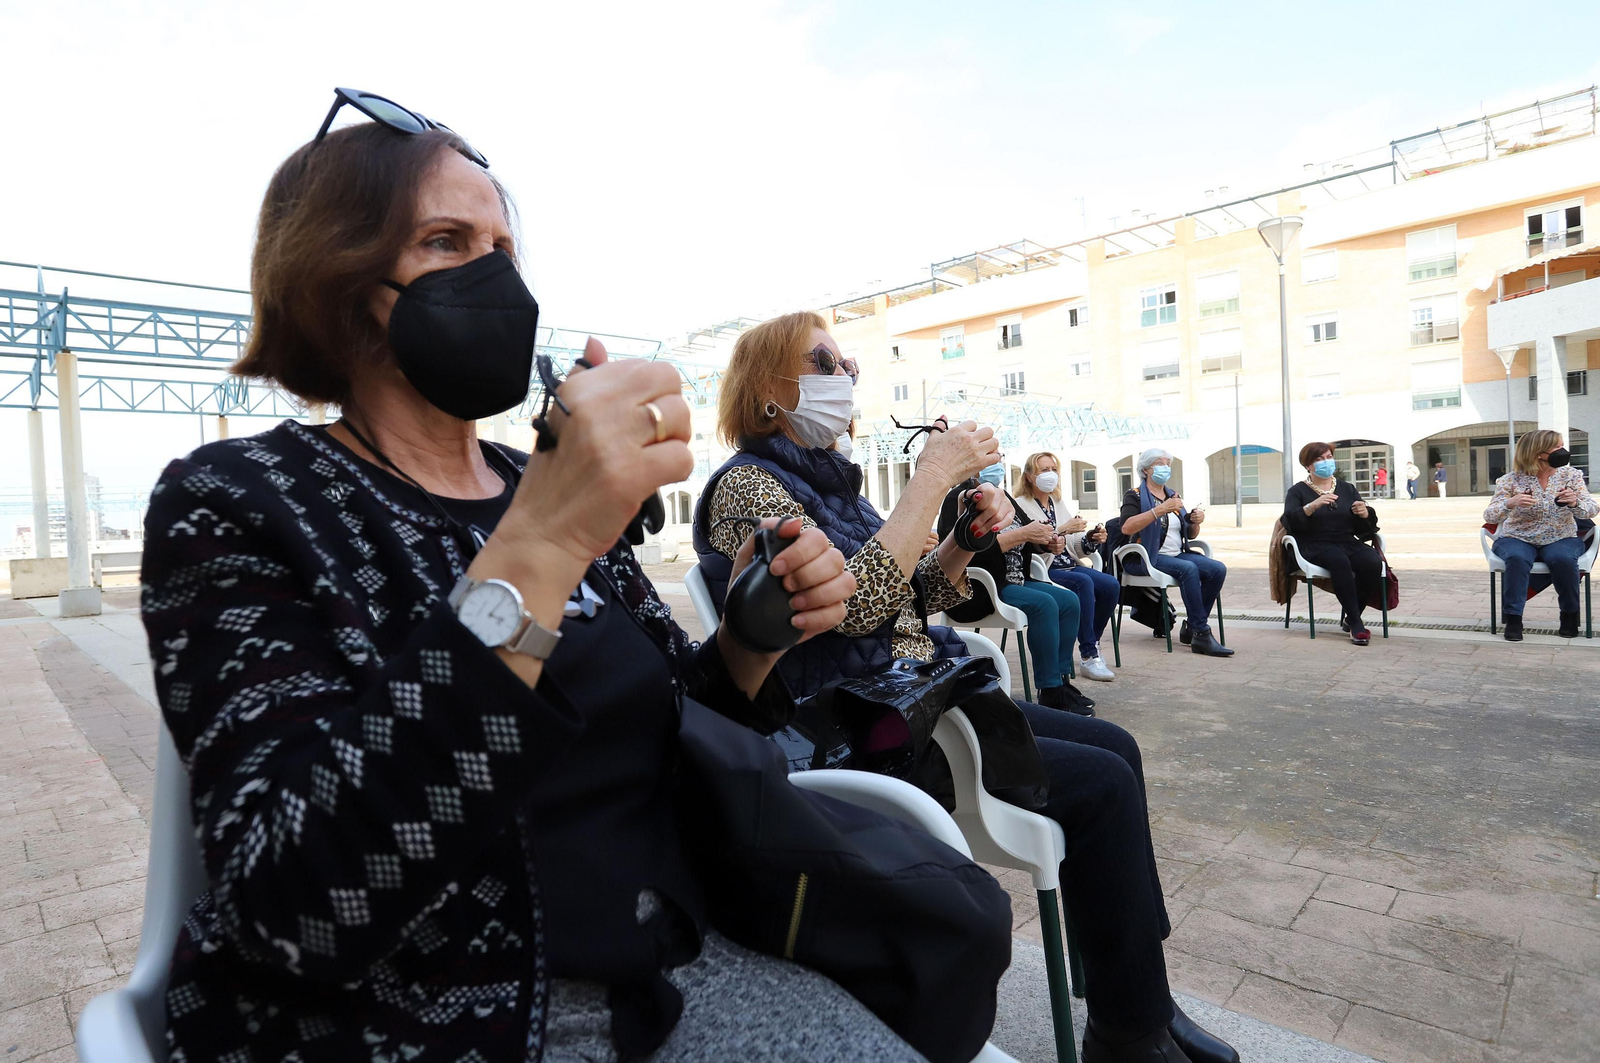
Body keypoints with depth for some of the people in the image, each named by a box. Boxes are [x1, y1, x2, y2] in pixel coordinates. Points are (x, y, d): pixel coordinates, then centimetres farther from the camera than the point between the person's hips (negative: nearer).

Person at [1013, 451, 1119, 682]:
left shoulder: (1059, 504, 19)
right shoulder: (1020, 506, -4)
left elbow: (1075, 548, 18)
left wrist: (1091, 539, -2)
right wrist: (1062, 531, -21)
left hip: (1069, 566, 7)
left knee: (1110, 584, -18)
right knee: (1083, 582, -32)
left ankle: (1092, 644, -1)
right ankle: (1088, 657, -26)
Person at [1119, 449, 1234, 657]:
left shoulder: (1172, 496, 20)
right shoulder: (1135, 495, 0)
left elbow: (1190, 535, 23)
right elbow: (1126, 528, -21)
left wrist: (1196, 522, 0)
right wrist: (1160, 510, -26)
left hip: (1177, 554, 7)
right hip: (1149, 557, -7)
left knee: (1218, 569, -18)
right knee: (1188, 568, -33)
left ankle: (1191, 628, -8)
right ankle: (1201, 634, -30)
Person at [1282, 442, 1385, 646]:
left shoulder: (1347, 488, 20)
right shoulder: (1298, 491, 9)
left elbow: (1367, 527, 15)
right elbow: (1289, 522, -10)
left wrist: (1365, 514, -7)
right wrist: (1312, 506, -24)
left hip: (1348, 543, 4)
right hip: (1316, 546, -4)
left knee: (1373, 562, -28)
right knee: (1340, 561, -36)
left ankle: (1351, 616, -10)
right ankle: (1355, 623, -31)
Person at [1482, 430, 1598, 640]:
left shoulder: (1571, 475, 1)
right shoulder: (1512, 480, -7)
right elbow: (1489, 516, -13)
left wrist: (1575, 502, -30)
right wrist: (1511, 503, -34)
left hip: (1560, 539, 2)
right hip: (1517, 538, -2)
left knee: (1563, 558, -31)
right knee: (1517, 558, -35)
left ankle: (1570, 615, -9)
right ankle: (1513, 619, -26)